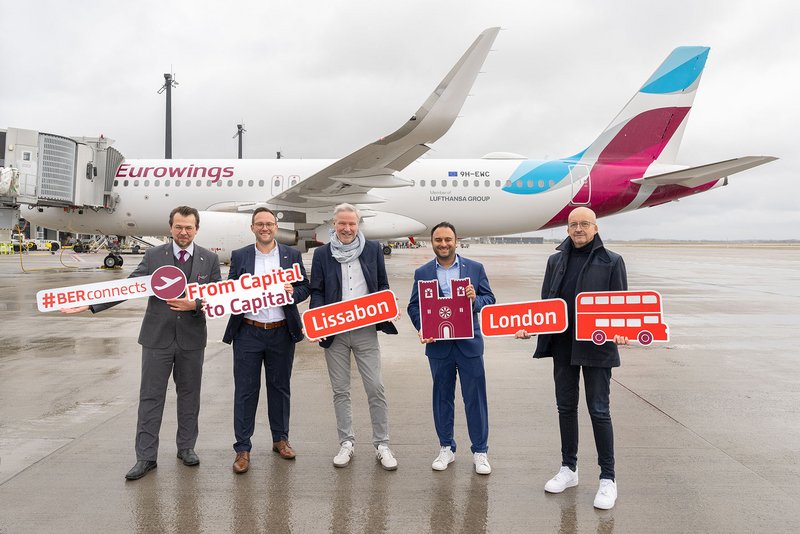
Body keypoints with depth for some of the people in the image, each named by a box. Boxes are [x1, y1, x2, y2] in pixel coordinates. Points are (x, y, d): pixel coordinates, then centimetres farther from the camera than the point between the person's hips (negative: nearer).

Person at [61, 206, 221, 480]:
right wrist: (91, 304, -9)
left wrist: (195, 304, -19)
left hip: (192, 339, 0)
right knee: (150, 396, 4)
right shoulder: (154, 255, 0)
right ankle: (146, 457, 14)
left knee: (189, 394, 12)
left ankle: (186, 447, 28)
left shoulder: (209, 259, 0)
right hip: (157, 337, 0)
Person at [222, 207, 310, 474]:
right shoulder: (239, 256, 5)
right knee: (245, 390, 2)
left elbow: (305, 287, 7)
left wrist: (293, 291, -15)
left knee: (280, 387, 13)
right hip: (248, 333, -1)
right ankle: (243, 449, 12)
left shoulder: (292, 255, 6)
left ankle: (280, 439, 29)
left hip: (282, 332, 1)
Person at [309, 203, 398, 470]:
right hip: (333, 332, 1)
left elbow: (383, 286, 10)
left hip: (365, 330, -1)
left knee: (376, 389, 0)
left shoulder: (373, 249, 5)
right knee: (340, 391, 10)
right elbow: (317, 291, 4)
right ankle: (346, 443, 24)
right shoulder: (322, 254, 4)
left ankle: (382, 444, 14)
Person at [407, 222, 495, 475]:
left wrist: (475, 299, -18)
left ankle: (480, 451, 18)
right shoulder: (422, 272, 5)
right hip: (438, 344, 1)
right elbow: (414, 306, 3)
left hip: (469, 342, -1)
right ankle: (446, 448, 26)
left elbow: (490, 300, 4)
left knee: (475, 398, 4)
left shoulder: (475, 268, 4)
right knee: (442, 397, 12)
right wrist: (422, 328, -14)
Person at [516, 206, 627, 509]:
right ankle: (568, 469, 28)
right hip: (562, 345, 4)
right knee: (566, 408, 13)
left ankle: (608, 478, 14)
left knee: (599, 411, 1)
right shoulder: (556, 261, 10)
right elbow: (545, 301, 12)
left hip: (596, 345, -4)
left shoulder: (612, 261, -1)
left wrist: (620, 331, -20)